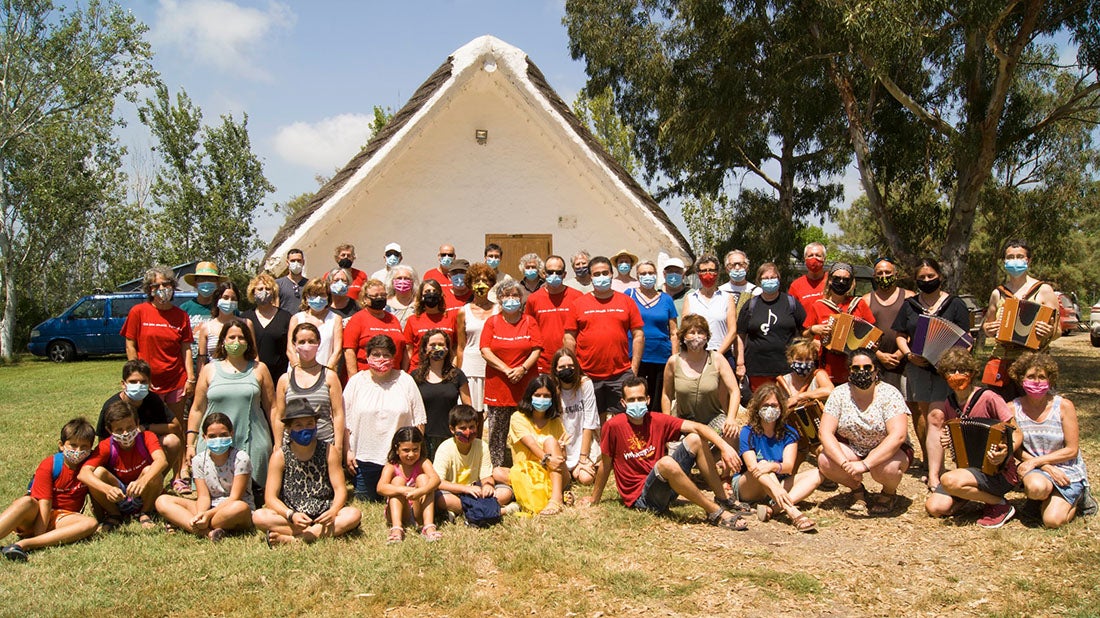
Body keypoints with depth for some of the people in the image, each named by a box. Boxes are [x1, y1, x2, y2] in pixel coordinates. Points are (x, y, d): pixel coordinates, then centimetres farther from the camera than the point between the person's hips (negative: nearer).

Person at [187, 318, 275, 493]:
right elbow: (197, 409, 12)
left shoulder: (259, 369, 10)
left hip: (252, 444, -1)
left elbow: (271, 408, 9)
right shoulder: (209, 370, 12)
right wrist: (190, 443, 7)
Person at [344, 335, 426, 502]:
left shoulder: (405, 381, 4)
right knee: (364, 501, 9)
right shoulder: (356, 382, 4)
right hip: (364, 456, 0)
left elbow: (419, 421, 5)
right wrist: (347, 451, 0)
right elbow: (344, 422, 4)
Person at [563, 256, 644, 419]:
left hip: (621, 375, 0)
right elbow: (569, 339, 6)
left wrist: (634, 369, 1)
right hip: (587, 375, 0)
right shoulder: (578, 304, 6)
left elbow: (638, 336, 7)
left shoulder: (626, 302, 8)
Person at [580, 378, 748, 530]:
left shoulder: (658, 420, 0)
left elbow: (696, 427, -8)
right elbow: (606, 464, -2)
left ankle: (723, 500, -2)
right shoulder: (613, 426, -12)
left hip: (666, 488, 6)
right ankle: (716, 513, -24)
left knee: (695, 439, -5)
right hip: (641, 496, -5)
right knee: (666, 462, -35)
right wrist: (594, 500, 8)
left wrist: (724, 446, -22)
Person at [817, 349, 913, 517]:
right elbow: (825, 432, -15)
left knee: (886, 468, -36)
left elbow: (898, 435, -29)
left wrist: (865, 464, -37)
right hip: (852, 450, 3)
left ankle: (889, 493, 3)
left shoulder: (889, 394, -17)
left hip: (887, 451, -3)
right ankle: (857, 490, 6)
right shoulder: (839, 394, -9)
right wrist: (845, 463, -31)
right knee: (824, 461, -25)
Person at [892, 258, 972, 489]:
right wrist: (909, 354, -4)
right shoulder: (909, 305, 14)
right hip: (918, 366, 3)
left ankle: (933, 477, -19)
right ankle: (933, 466, 16)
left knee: (936, 418, -15)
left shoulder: (955, 304, 6)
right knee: (922, 417, 4)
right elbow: (900, 335, 14)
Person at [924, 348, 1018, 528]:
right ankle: (976, 492, 14)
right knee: (934, 508, -12)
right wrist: (944, 442, -5)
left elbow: (1016, 435, -12)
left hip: (998, 473, -6)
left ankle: (1000, 505, -7)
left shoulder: (988, 398, -15)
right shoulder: (949, 403, 5)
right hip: (967, 468, 6)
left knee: (949, 480, -33)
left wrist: (1005, 454, -32)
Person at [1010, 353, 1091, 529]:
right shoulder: (1014, 408, -6)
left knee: (1053, 521, -18)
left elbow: (1072, 450, -8)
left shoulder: (1064, 406, -10)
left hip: (1067, 471, 0)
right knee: (1036, 487, -36)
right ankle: (1044, 498, 2)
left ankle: (1076, 497, 15)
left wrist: (1036, 461, -16)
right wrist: (1046, 467, -16)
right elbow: (1016, 448, -3)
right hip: (1035, 469, 0)